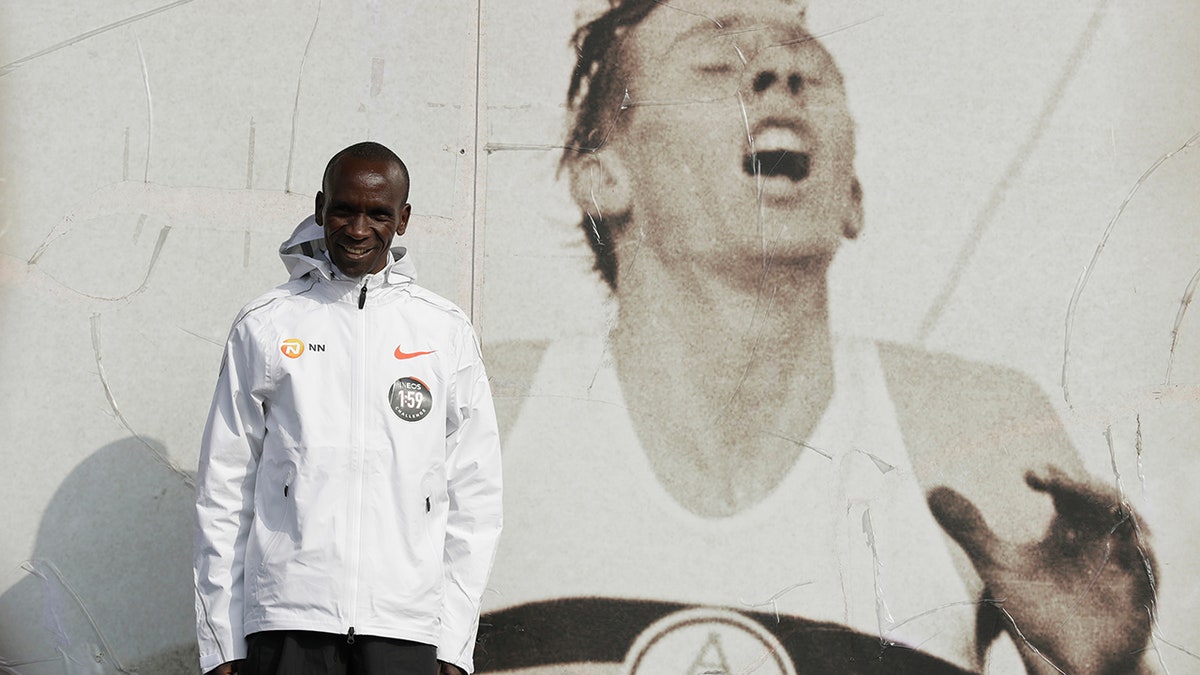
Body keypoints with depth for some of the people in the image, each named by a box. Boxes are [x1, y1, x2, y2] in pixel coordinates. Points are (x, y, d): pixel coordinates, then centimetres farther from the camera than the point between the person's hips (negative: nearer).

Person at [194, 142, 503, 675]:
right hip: (286, 623, 0)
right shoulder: (265, 326, 9)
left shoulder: (446, 332, 10)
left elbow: (473, 497, 10)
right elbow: (222, 491, 9)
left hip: (404, 628, 0)